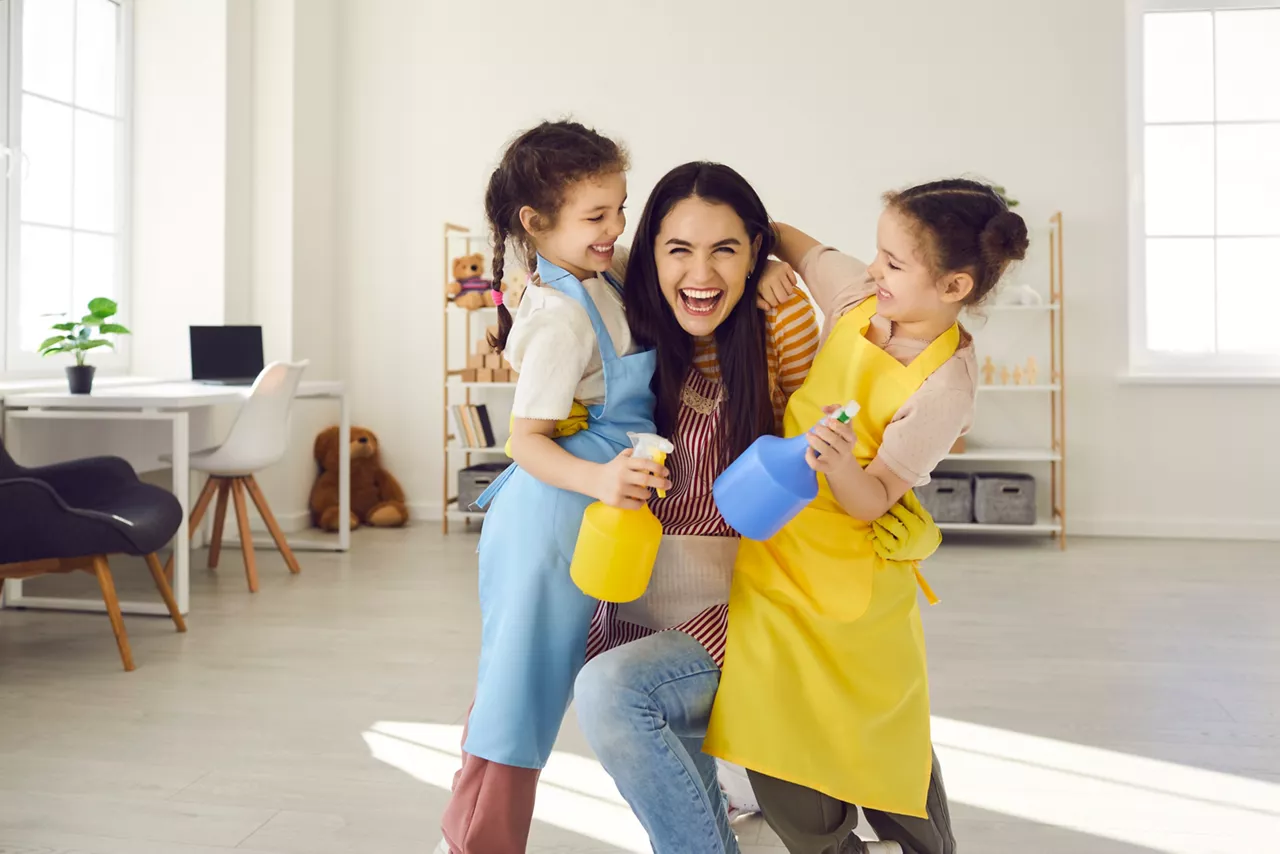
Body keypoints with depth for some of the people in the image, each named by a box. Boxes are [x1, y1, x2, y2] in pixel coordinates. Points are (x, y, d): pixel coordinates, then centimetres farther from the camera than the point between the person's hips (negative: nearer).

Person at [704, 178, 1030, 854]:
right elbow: (794, 243, 14)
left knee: (882, 745, 8)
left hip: (847, 571, -5)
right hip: (772, 550, 5)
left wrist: (840, 464, -38)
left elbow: (870, 500, -18)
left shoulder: (945, 389, -19)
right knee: (776, 742, 8)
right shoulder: (859, 296, -5)